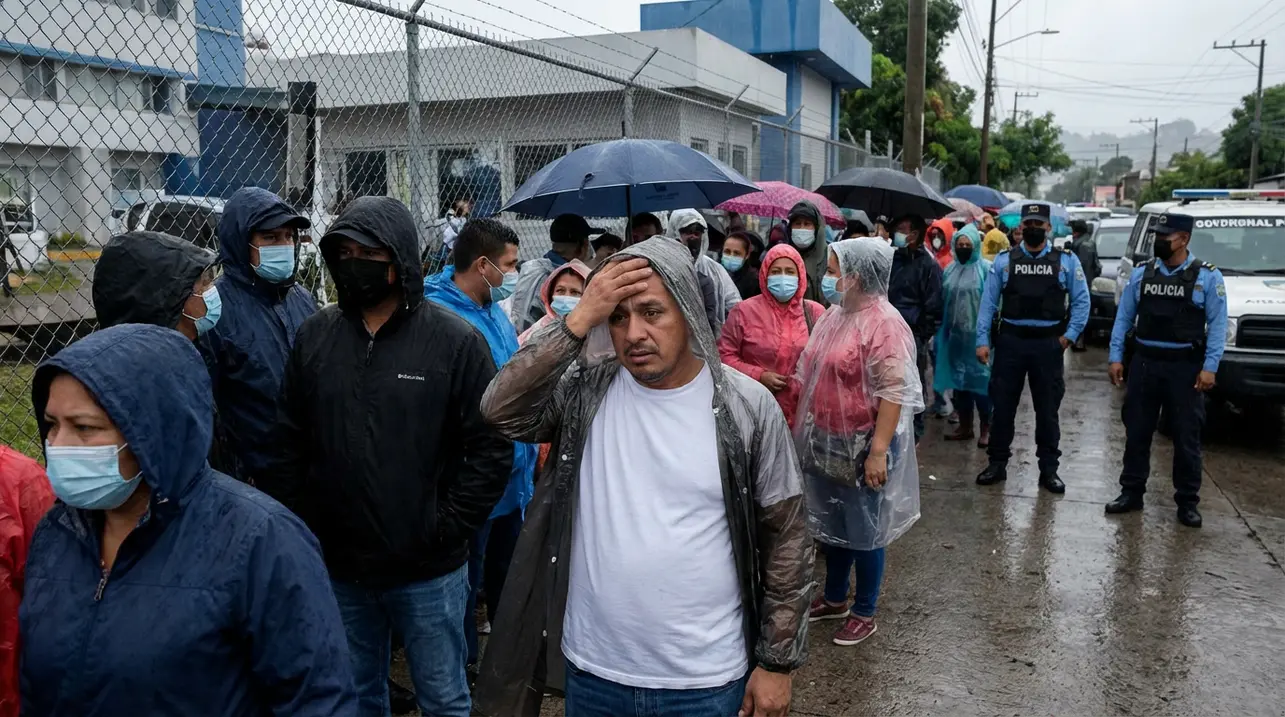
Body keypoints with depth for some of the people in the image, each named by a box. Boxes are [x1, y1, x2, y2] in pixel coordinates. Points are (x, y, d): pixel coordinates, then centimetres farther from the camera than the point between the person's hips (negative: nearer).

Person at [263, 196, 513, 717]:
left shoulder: (455, 341, -11)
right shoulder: (315, 336, 1)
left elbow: (491, 449, -9)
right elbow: (290, 445, 6)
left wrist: (447, 528, -11)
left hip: (428, 573, -3)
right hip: (337, 567, 4)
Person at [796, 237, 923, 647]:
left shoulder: (884, 324, -20)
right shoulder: (835, 314, 6)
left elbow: (894, 393, -23)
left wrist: (878, 450, -25)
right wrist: (809, 431, 16)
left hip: (863, 446, -8)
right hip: (828, 442, 8)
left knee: (864, 531, 8)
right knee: (831, 523, 20)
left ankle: (864, 614, 27)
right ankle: (834, 599, 39)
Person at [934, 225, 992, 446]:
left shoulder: (985, 269, -4)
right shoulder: (949, 270, 12)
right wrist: (941, 331, 11)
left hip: (977, 334, -5)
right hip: (954, 333, 5)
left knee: (980, 378, -2)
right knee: (958, 378, 10)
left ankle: (985, 428, 8)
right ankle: (965, 426, 20)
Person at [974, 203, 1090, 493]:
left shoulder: (1066, 261, 3)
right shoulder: (1004, 261, 3)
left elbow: (1081, 301, 5)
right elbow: (988, 302, 1)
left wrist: (1069, 336, -4)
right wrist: (982, 341, -5)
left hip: (1048, 344, 0)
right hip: (1010, 341, 0)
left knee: (1048, 409, 8)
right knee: (1002, 405, 6)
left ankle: (1048, 469, 19)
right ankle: (997, 463, 19)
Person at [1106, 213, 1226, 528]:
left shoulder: (1207, 277, -3)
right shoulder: (1141, 273, 5)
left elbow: (1218, 325, -4)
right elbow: (1123, 317, 8)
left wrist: (1210, 367, -11)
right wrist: (1116, 357, 2)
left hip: (1185, 367, -3)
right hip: (1145, 363, 3)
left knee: (1186, 437, 4)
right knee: (1136, 432, 8)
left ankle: (1188, 502, 15)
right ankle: (1131, 492, 20)